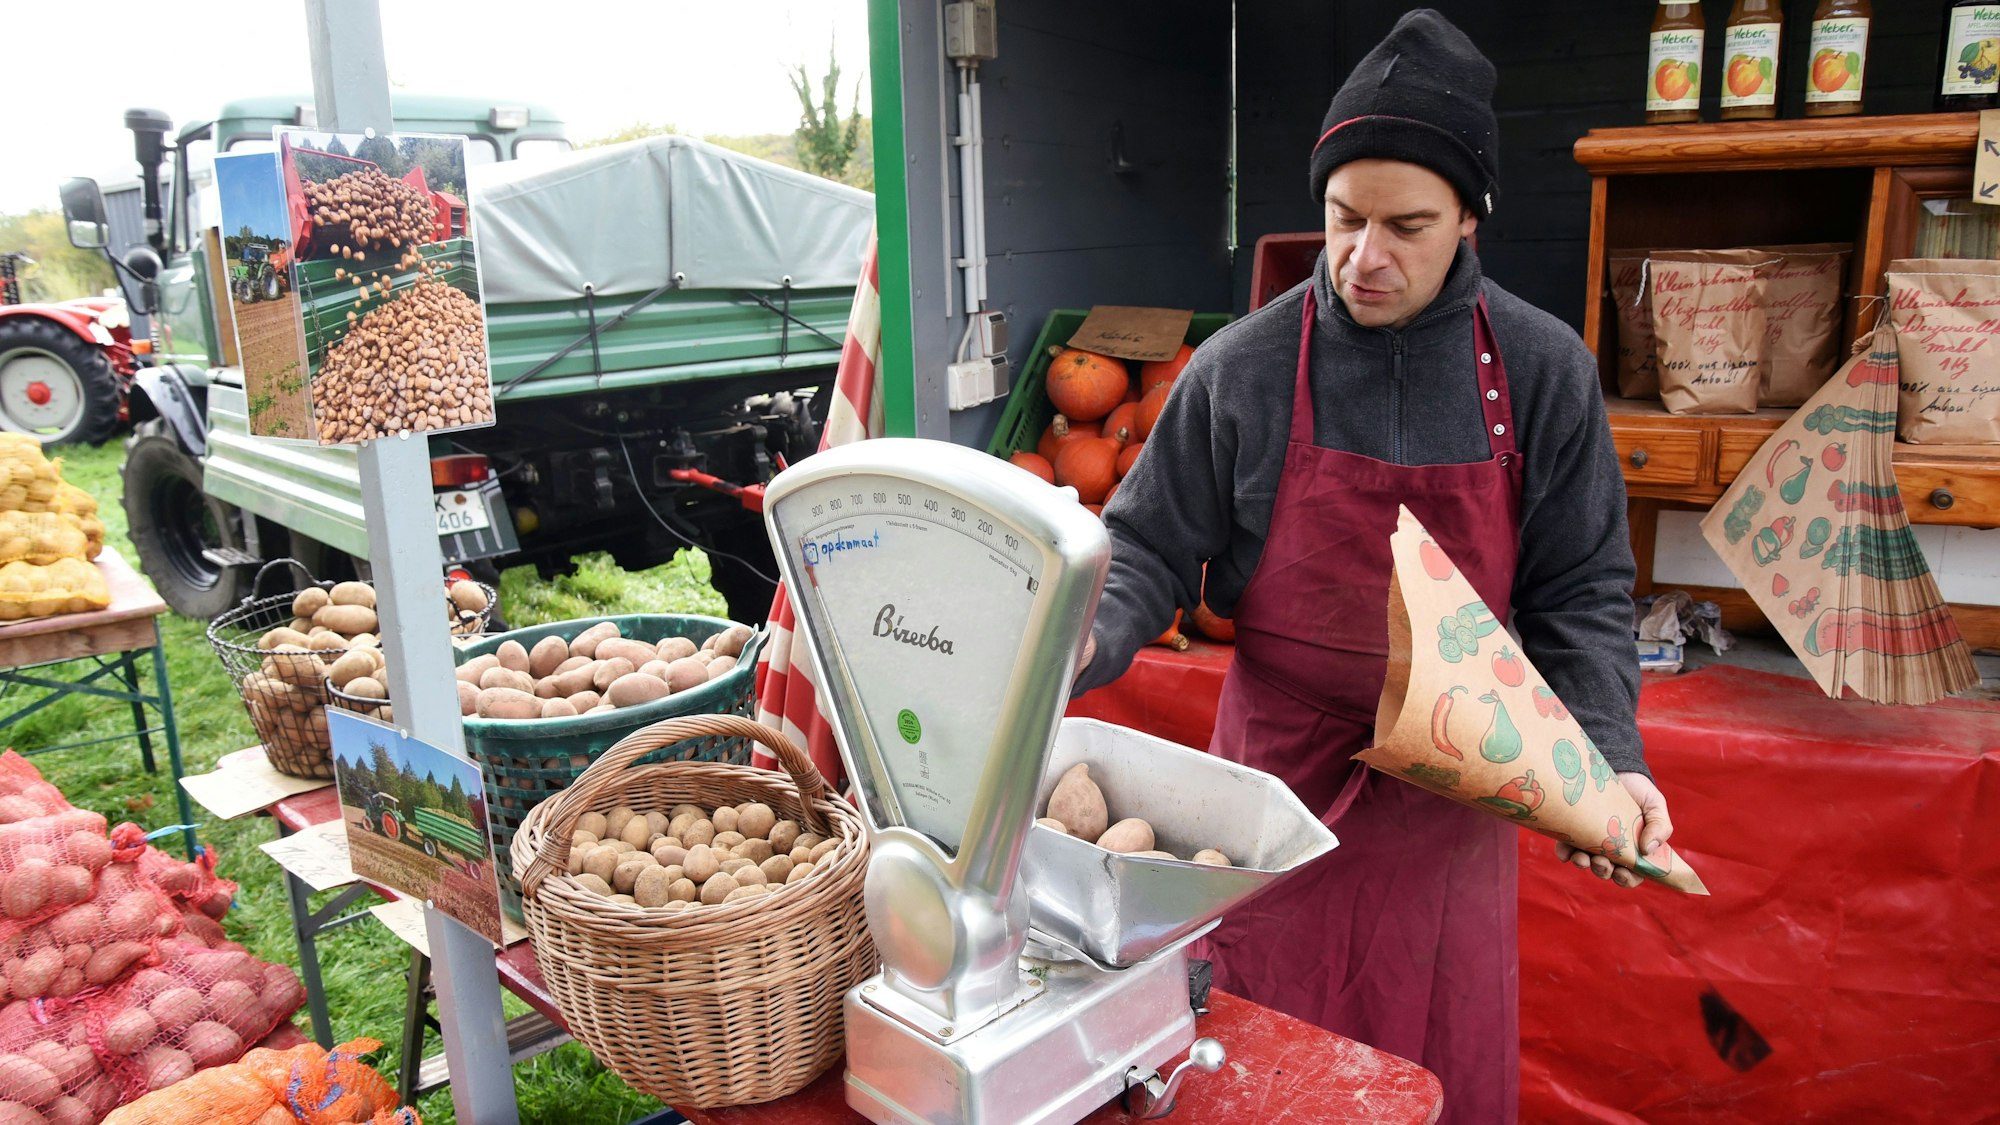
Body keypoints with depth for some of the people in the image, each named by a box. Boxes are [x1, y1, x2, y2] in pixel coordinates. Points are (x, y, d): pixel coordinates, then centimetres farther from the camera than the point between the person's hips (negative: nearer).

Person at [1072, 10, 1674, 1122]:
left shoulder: (1542, 371, -4)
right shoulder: (1242, 370, -8)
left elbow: (1579, 592, 0)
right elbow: (1150, 548, -4)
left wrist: (1612, 761, -12)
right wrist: (1087, 644, -23)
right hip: (1282, 769, -1)